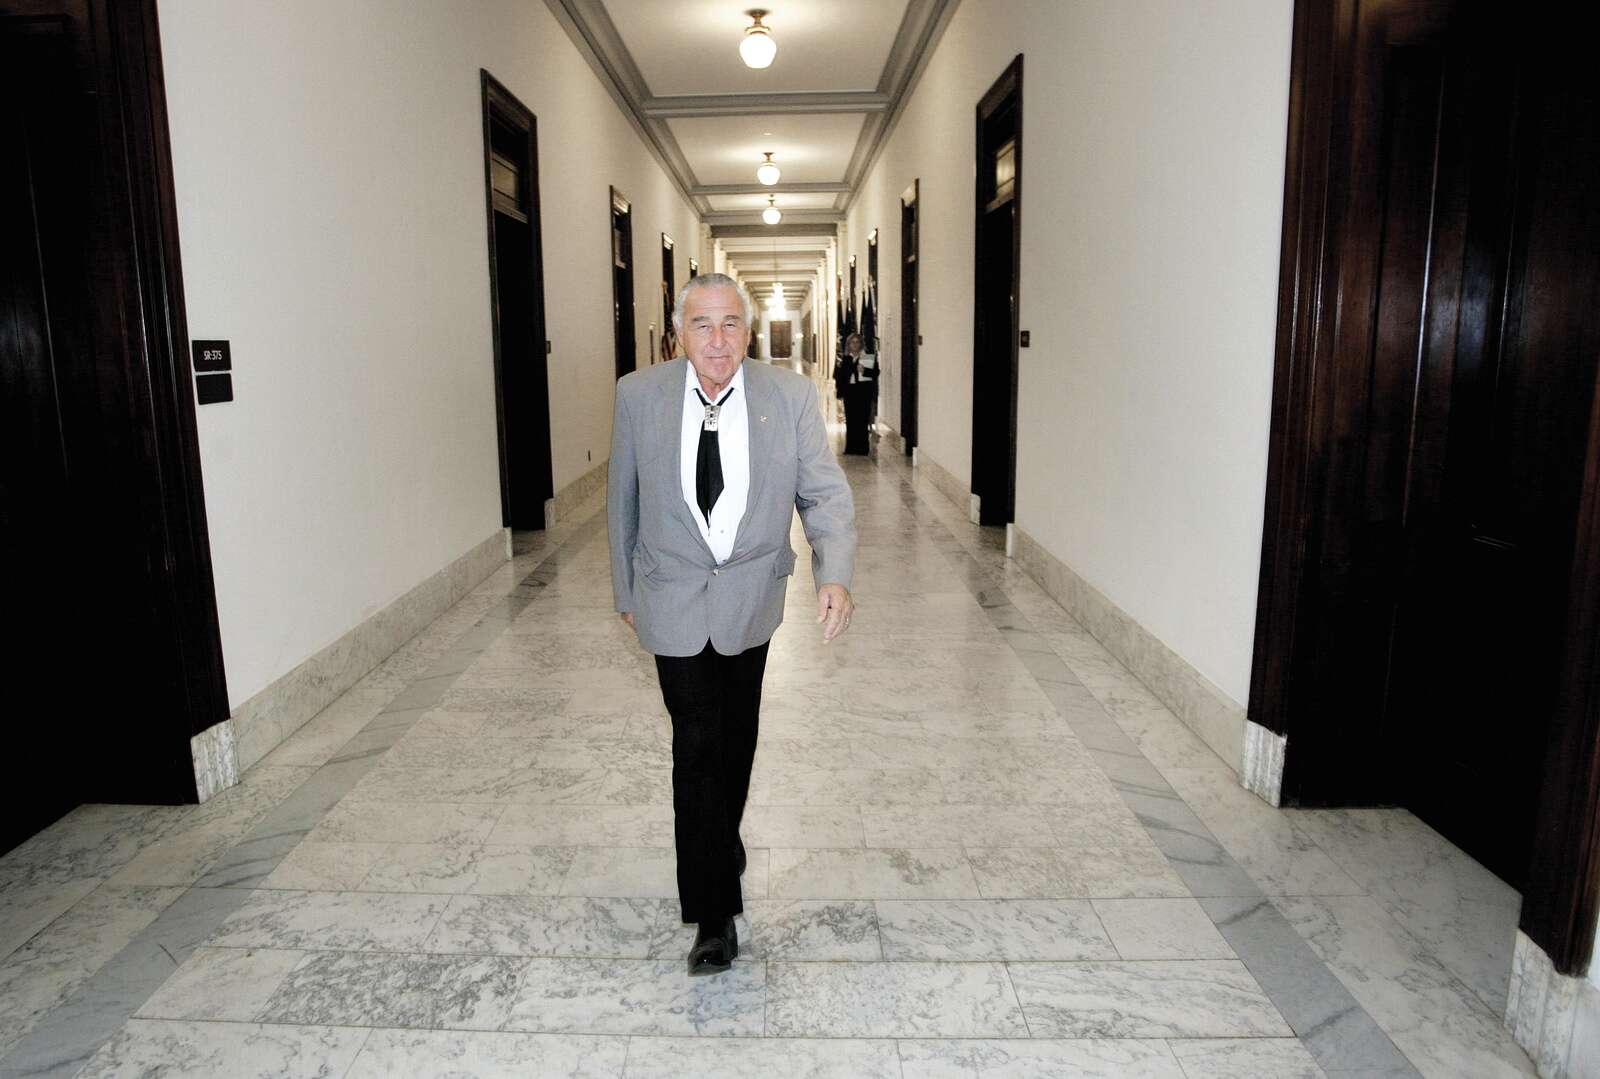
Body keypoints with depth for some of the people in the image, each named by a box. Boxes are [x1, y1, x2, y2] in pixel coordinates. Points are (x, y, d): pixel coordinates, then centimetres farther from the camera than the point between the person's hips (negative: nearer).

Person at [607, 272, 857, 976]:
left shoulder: (790, 396, -11)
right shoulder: (639, 395, -9)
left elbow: (825, 494, -11)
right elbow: (623, 499, 2)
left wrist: (835, 576, -28)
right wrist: (625, 589, 8)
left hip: (750, 598, 2)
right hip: (673, 599, -1)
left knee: (737, 740, 18)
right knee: (697, 746, -5)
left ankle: (721, 842, 46)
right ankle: (714, 912, 8)